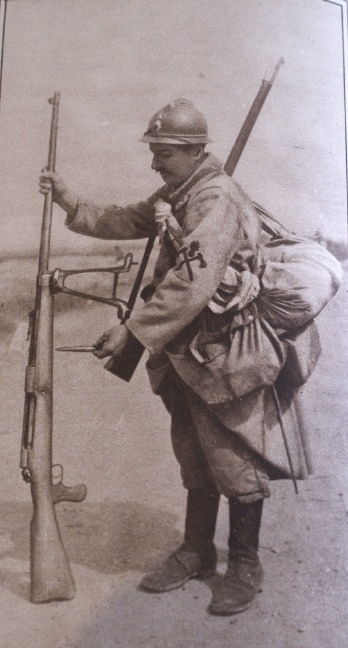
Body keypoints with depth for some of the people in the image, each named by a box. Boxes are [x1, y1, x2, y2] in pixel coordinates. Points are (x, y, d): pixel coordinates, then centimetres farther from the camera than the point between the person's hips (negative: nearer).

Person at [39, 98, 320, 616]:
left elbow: (190, 286, -28)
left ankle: (245, 567, 26)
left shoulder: (217, 201, -20)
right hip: (187, 354, 9)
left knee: (235, 462, 6)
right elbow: (125, 222, 16)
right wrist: (69, 201, 5)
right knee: (194, 459, 19)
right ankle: (196, 553, 37)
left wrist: (131, 332, -24)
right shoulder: (174, 196, 11)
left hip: (223, 356, -9)